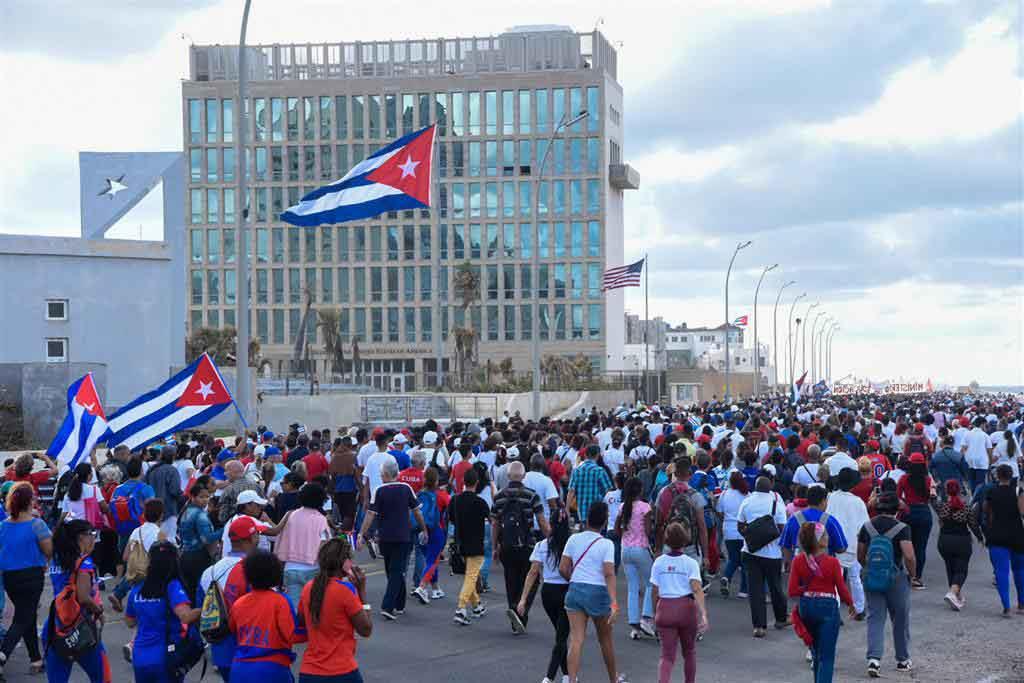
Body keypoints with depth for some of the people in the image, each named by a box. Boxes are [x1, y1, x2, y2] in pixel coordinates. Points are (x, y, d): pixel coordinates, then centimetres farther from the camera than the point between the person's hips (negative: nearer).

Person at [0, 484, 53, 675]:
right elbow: (49, 551, -13)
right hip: (32, 575, -5)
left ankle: (36, 660, 25)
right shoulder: (36, 524, -15)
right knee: (23, 619, 0)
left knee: (27, 617, 19)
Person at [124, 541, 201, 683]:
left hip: (140, 657, 5)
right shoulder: (172, 586, -13)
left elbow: (130, 622, 19)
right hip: (166, 658, -5)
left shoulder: (137, 590, 4)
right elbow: (186, 616, -28)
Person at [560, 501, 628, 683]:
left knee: (576, 640, -2)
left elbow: (563, 569, 1)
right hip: (598, 592, -2)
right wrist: (613, 603, -20)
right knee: (605, 639, 17)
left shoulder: (574, 539, 1)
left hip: (575, 591, 2)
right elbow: (609, 574, -16)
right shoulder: (606, 544, -7)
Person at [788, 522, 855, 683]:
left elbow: (792, 591, -7)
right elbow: (842, 588, -7)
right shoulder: (832, 562, -15)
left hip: (806, 606, 5)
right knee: (826, 656, -1)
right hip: (827, 606, -5)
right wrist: (851, 605, 11)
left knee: (816, 651, 24)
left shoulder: (798, 561, -6)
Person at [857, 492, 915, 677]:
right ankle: (903, 660, 26)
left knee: (875, 619, 3)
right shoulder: (901, 528, -11)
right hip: (896, 578, -2)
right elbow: (909, 556, -20)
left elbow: (860, 557, 7)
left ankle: (874, 658, -14)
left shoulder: (867, 527, 1)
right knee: (900, 620, 14)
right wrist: (911, 573, -4)